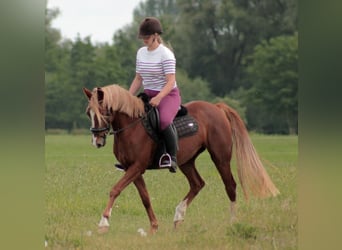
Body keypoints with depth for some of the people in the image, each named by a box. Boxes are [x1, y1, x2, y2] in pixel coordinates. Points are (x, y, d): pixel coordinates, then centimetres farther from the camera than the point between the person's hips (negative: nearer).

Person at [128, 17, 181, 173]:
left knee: (164, 120, -36)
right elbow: (138, 79, 15)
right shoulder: (141, 53, 9)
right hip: (148, 95, 8)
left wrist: (158, 98, -34)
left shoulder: (165, 54, -13)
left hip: (168, 95, -8)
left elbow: (170, 81, -20)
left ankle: (173, 157, -23)